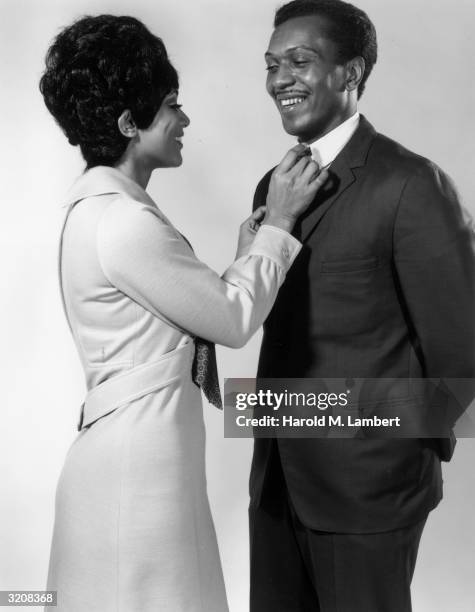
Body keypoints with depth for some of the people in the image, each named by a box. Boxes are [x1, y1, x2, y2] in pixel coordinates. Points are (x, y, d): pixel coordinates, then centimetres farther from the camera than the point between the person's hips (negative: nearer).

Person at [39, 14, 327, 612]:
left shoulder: (101, 205, 10)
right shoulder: (121, 221, -21)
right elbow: (234, 320, -14)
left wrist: (244, 257, 5)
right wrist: (280, 222, -6)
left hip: (131, 450, 10)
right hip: (138, 465, -9)